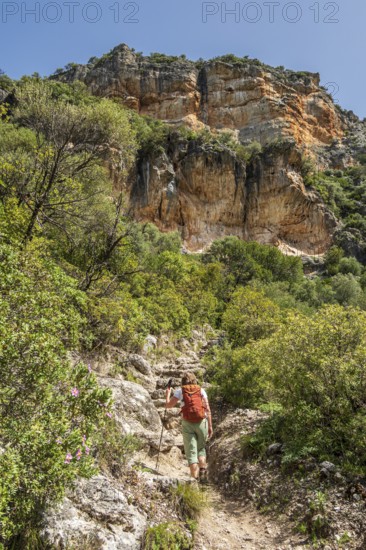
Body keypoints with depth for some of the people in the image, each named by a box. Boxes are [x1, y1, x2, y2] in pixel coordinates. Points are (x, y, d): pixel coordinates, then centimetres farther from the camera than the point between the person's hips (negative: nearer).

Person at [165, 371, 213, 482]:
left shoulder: (180, 391, 5)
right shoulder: (201, 390, 9)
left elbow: (168, 405, 5)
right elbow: (207, 409, 3)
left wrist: (167, 394, 23)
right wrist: (210, 426, 5)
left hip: (187, 424, -1)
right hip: (201, 422, 1)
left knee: (191, 452, 5)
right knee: (201, 449, 21)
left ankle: (195, 478, -2)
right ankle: (203, 472, 5)